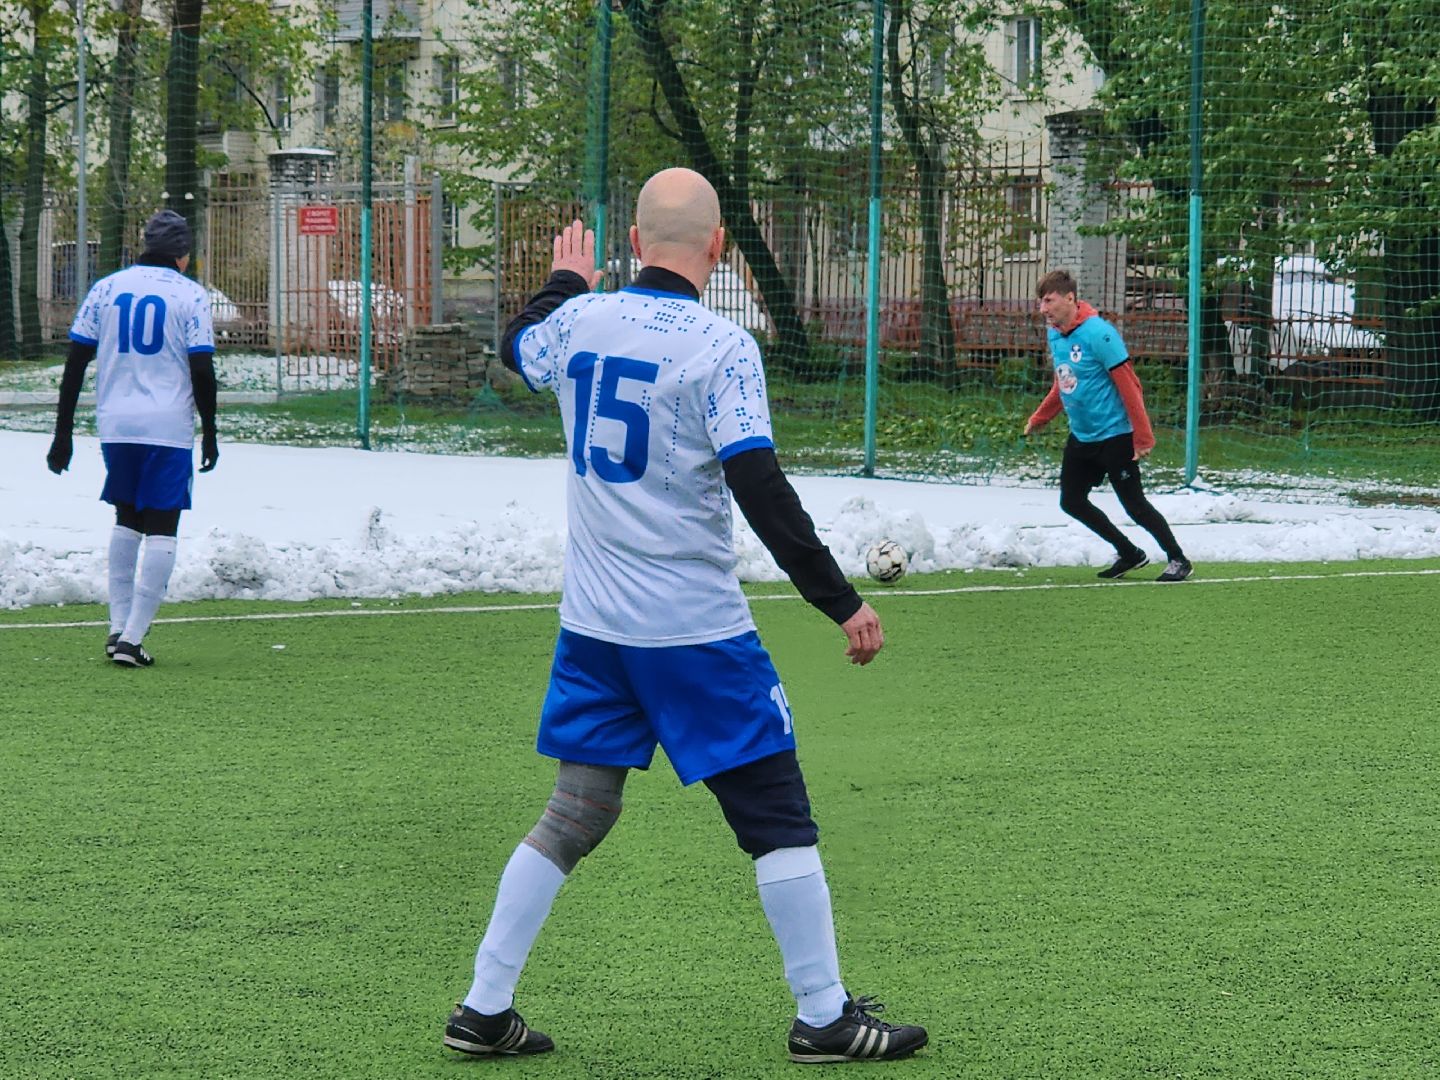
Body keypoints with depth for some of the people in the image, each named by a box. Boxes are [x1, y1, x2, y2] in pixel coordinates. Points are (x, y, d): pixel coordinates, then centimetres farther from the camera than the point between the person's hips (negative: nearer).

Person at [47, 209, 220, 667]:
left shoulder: (106, 289, 8)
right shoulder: (189, 295, -2)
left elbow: (75, 364, 6)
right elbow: (202, 370, -6)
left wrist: (63, 434, 10)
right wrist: (209, 435, 4)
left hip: (115, 425, 4)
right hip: (169, 429, -4)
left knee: (126, 521, 21)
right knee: (162, 530, 0)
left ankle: (118, 626, 13)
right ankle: (132, 637, -8)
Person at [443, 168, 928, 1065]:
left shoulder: (580, 320, 2)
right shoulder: (721, 348, -15)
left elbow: (519, 350, 26)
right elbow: (759, 488, -20)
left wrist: (566, 281, 45)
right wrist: (842, 601, -15)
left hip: (594, 622, 6)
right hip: (697, 631, -6)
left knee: (578, 813, 13)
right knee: (777, 814, 4)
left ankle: (485, 1008, 12)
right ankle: (825, 1017, 8)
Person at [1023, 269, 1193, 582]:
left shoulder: (1098, 333, -21)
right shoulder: (1054, 334, 4)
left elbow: (1128, 385, -20)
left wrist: (1143, 436, -20)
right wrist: (1039, 418, 22)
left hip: (1114, 436, -8)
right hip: (1081, 437, 8)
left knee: (1134, 504, -4)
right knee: (1072, 501, 10)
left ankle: (1178, 560, 14)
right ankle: (1129, 554, 25)